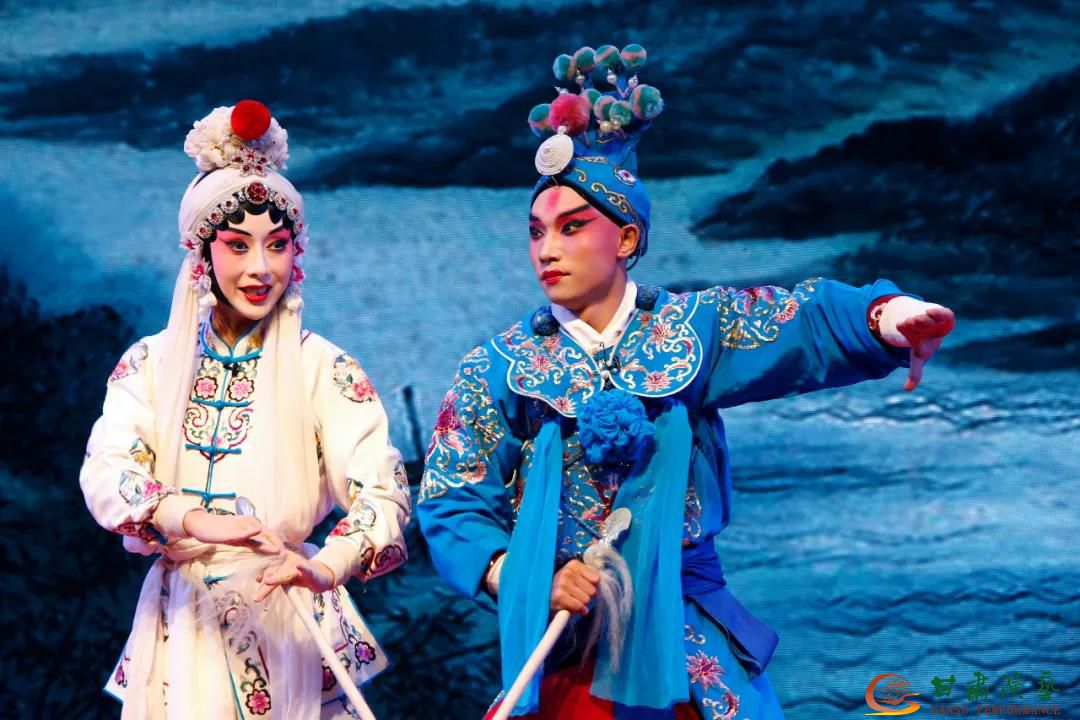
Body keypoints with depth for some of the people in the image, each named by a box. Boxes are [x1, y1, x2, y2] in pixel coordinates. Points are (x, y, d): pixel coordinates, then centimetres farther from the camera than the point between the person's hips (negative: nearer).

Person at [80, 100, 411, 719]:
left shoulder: (324, 369, -5)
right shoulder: (151, 362, 2)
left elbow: (382, 488, -15)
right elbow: (104, 474, -11)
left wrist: (326, 567, -35)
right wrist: (196, 521, -31)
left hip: (287, 624, -2)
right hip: (180, 624, 2)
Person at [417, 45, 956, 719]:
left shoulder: (692, 329, -2)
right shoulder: (499, 367, -1)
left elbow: (813, 317, -17)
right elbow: (453, 503, -1)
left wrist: (889, 316, -38)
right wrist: (524, 582, -17)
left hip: (689, 644, 0)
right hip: (558, 650, 0)